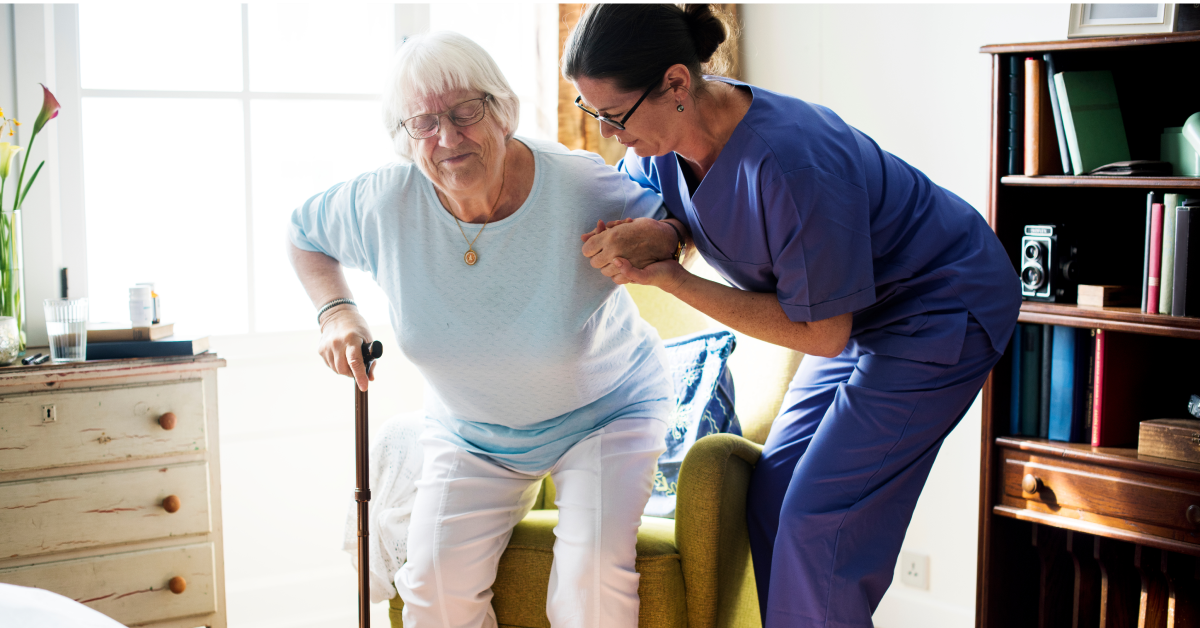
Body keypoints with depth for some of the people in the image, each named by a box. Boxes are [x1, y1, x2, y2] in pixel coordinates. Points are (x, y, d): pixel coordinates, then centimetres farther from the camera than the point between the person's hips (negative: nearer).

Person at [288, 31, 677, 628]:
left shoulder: (585, 191, -27)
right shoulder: (385, 203, -17)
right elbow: (303, 232, 5)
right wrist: (334, 312, -12)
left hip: (604, 412, -2)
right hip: (471, 430, 3)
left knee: (592, 580, -22)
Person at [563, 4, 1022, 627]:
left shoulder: (792, 163, -36)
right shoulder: (665, 139, -12)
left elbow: (822, 332, -26)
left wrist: (670, 278, -27)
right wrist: (656, 234, -21)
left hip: (945, 309, -8)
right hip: (860, 315, 8)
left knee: (817, 518, -13)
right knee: (770, 496, 5)